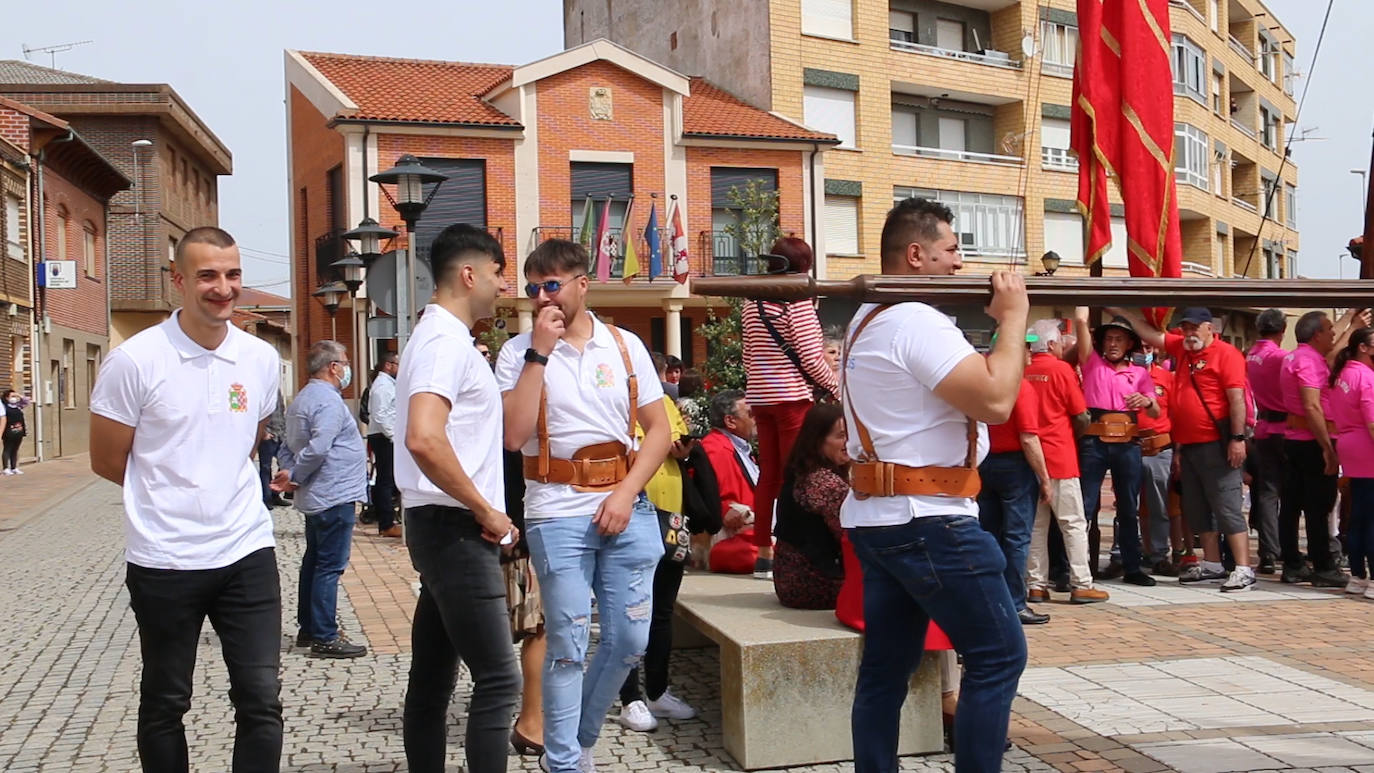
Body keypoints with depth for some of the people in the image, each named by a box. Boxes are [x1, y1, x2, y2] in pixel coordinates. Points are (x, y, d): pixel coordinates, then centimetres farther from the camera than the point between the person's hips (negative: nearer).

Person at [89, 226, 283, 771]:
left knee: (262, 701, 2)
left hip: (247, 554, 3)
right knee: (164, 705, 13)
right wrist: (173, 495, 9)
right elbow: (107, 461, 0)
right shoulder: (134, 361, -10)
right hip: (164, 561, -3)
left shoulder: (262, 359, 2)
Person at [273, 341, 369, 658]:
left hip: (314, 499, 11)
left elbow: (287, 448, 16)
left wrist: (289, 475, 1)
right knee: (330, 566, -7)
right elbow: (317, 449, -27)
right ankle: (325, 638, -5)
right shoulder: (328, 401, -18)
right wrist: (294, 477, -14)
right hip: (334, 495, -11)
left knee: (314, 562, 17)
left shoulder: (301, 399, 15)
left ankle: (308, 628, 26)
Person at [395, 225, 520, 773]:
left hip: (445, 528, 11)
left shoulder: (440, 338, 17)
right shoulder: (446, 341, -15)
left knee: (434, 676, 14)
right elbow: (424, 439, -29)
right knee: (497, 680, -9)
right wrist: (485, 510, -20)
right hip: (455, 527, -11)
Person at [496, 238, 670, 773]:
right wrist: (540, 352, -14)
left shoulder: (625, 346, 6)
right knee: (568, 645, 0)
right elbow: (514, 435, -14)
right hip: (557, 513, -3)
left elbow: (659, 429, 7)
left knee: (630, 639, 8)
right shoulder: (519, 353, 0)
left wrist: (626, 494, -7)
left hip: (625, 508, 3)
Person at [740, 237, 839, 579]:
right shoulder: (798, 301, -10)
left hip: (760, 397, 7)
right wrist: (834, 386, 2)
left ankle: (763, 555, 14)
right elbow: (811, 358, -12)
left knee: (768, 475, 10)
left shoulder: (751, 305, 10)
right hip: (792, 398, -7)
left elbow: (748, 358, 13)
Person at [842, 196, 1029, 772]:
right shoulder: (917, 321, -16)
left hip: (876, 516, 10)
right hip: (928, 521, -10)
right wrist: (1012, 318, -10)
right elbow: (996, 400, -22)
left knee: (887, 666, 12)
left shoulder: (868, 320, 18)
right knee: (999, 655, -1)